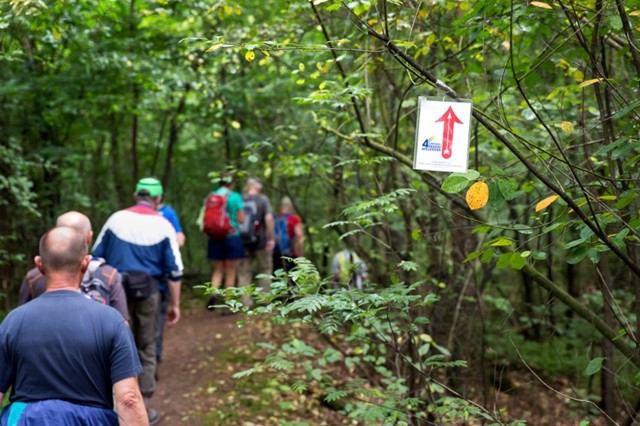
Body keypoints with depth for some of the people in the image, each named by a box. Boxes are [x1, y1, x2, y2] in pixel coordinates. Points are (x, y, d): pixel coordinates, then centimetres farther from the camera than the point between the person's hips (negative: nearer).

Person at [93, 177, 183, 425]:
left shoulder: (116, 219, 1)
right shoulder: (163, 226, -2)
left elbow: (96, 258, 5)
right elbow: (174, 271, -3)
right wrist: (175, 304, 4)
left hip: (117, 291, 1)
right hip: (147, 293, -1)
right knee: (146, 351, 10)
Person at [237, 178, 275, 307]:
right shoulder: (263, 199, -4)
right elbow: (268, 218, -15)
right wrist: (271, 238, -11)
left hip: (242, 241, 2)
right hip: (260, 240, -2)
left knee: (244, 272, 6)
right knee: (265, 269, 14)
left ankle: (245, 302, 1)